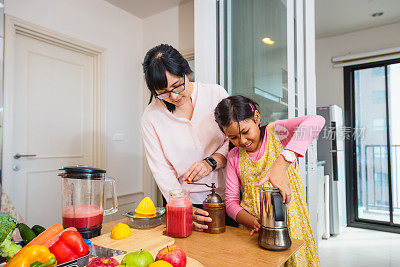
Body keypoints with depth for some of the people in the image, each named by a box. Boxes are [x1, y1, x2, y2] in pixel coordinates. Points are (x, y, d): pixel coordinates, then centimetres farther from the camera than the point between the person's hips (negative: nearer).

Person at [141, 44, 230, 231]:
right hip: (186, 202, 0)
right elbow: (161, 171, -5)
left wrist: (211, 162, -16)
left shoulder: (216, 94, -3)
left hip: (225, 196, 1)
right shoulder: (150, 117, -4)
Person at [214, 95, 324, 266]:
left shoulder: (276, 132, -7)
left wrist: (280, 164, -36)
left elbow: (316, 122, -26)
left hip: (290, 226, -2)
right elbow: (231, 201, 3)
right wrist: (253, 222, -16)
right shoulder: (234, 156, 4)